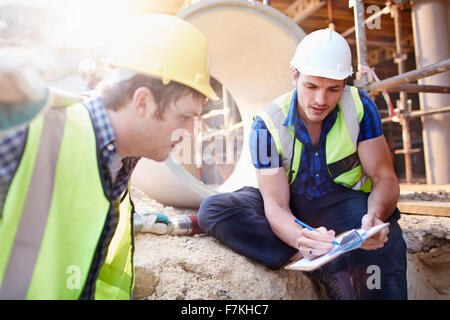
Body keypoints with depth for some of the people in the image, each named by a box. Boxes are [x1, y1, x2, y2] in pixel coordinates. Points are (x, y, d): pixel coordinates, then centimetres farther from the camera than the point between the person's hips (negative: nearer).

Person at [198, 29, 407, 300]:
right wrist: (301, 238, -44)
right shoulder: (268, 125, -16)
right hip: (293, 208, 2)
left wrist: (376, 216, -35)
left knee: (385, 245, -37)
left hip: (345, 201, -1)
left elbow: (385, 177, -10)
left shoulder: (360, 107, -11)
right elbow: (276, 205, -21)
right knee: (213, 209, -27)